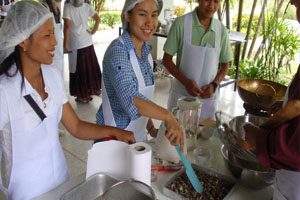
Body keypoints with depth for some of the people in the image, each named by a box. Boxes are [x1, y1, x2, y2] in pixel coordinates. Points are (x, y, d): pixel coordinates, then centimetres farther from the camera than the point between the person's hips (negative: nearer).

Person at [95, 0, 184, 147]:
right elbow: (130, 98, -37)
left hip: (139, 135, 7)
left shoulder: (145, 50, 1)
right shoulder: (118, 50, -22)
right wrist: (168, 117, -45)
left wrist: (150, 127, 6)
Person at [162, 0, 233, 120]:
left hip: (208, 96, 3)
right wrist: (185, 81, -18)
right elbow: (166, 59, -5)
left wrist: (214, 85, -9)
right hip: (181, 93, -2)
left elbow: (225, 64, 9)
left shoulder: (221, 30, 0)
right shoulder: (181, 23, -9)